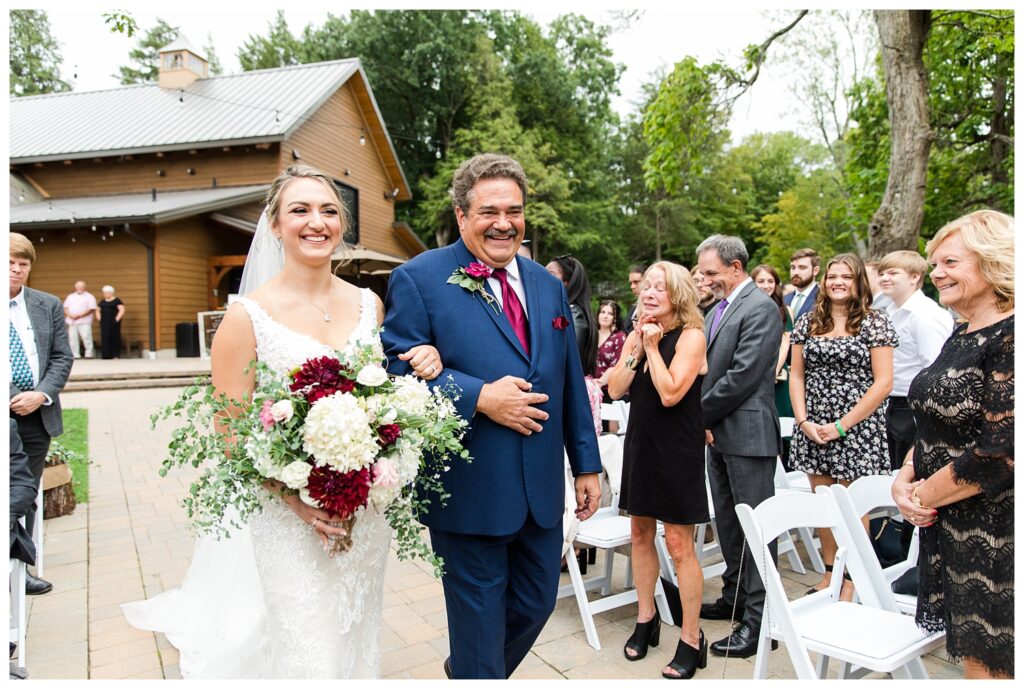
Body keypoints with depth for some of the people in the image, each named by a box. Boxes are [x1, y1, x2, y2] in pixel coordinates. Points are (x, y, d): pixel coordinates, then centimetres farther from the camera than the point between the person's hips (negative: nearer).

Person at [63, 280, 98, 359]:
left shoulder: (89, 297, 4)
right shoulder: (70, 297, 20)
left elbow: (91, 309, -6)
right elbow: (65, 308, 16)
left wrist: (79, 315, -13)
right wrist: (70, 315, -5)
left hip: (84, 322, -5)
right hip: (72, 321, 5)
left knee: (86, 338, -12)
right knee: (72, 339, 2)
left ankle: (88, 354, -9)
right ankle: (74, 355, 6)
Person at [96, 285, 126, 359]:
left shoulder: (117, 301, 0)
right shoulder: (102, 302, 17)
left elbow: (122, 310, -7)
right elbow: (98, 310, 24)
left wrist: (117, 319, -13)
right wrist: (99, 318, 9)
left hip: (113, 322, -5)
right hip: (104, 323, 5)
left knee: (115, 338, -5)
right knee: (105, 338, 0)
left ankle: (116, 355, -1)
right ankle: (106, 355, 3)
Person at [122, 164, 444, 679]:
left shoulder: (368, 304, 2)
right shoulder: (248, 315, -11)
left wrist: (420, 370, -8)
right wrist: (294, 495, -21)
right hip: (289, 518, -4)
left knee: (357, 638, 21)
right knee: (308, 650, 7)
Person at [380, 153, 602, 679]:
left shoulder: (548, 285, 10)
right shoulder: (419, 279, -8)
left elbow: (571, 382, 13)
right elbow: (397, 371, -14)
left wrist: (587, 464, 13)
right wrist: (479, 398, -22)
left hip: (543, 487, 6)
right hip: (469, 492, -6)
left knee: (536, 606, 20)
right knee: (480, 616, 11)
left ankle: (465, 668, 48)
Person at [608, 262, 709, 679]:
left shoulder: (691, 336, -11)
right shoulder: (637, 334, 7)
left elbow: (670, 393, -21)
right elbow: (615, 390, -2)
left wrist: (653, 347, -15)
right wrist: (637, 348, -10)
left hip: (677, 449, -6)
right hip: (641, 443, 6)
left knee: (679, 545, 0)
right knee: (640, 534, 14)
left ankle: (691, 638, 15)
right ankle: (646, 618, 32)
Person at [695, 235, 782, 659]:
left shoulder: (760, 308, -13)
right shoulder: (716, 310, 15)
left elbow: (743, 375, -20)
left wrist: (701, 413, -12)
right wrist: (703, 421, 2)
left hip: (747, 432, -9)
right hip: (717, 432, 9)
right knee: (728, 521, 17)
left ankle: (758, 618, 8)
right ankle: (735, 595, 32)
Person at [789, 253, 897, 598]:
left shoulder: (875, 323, -4)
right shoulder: (808, 321, 7)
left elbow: (883, 383, -9)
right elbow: (796, 375, 8)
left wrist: (842, 426, -13)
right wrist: (803, 421, -5)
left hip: (856, 430, -4)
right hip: (813, 430, 4)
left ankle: (851, 582, 21)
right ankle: (829, 573, 28)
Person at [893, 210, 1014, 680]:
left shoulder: (1009, 339, -17)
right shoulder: (961, 336, 10)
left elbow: (999, 452, -23)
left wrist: (922, 496, -12)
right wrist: (904, 479, -1)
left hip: (995, 533, -8)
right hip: (947, 528, 8)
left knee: (987, 663, 6)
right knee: (968, 654, 18)